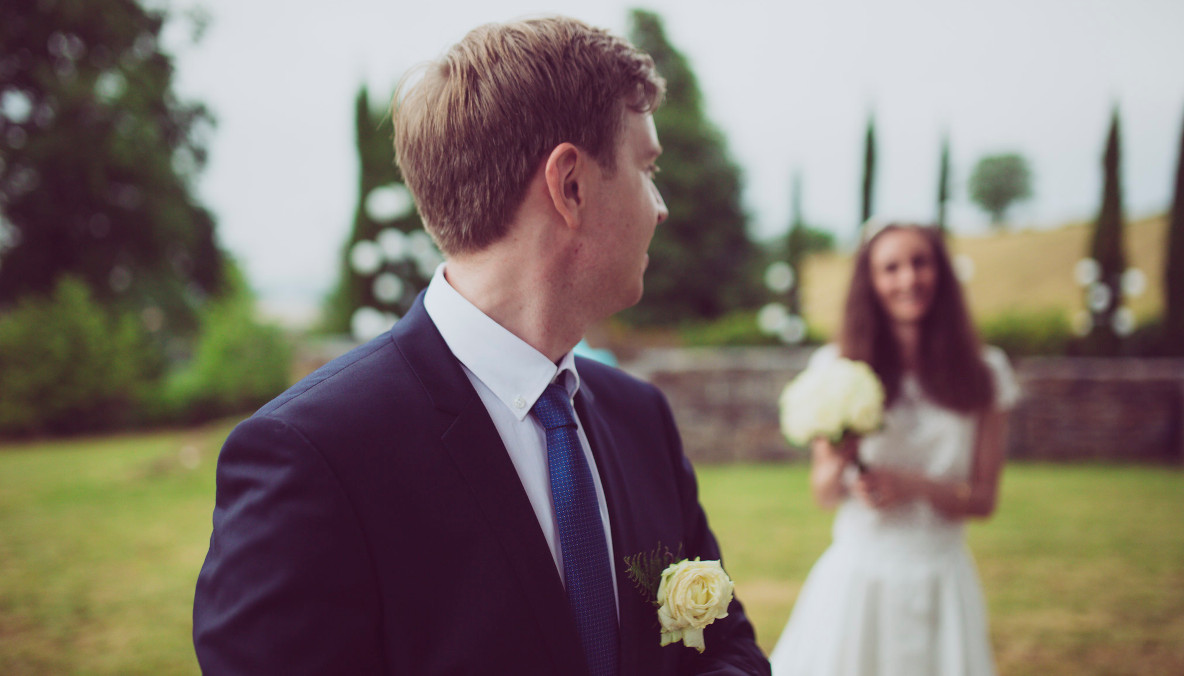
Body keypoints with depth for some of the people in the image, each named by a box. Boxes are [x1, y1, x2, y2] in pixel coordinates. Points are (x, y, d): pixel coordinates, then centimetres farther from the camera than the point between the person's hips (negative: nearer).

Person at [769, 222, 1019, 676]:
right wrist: (838, 464, -20)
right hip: (857, 574, -1)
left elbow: (983, 498, 2)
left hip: (939, 579, 1)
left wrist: (912, 485, -15)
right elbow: (822, 494, 2)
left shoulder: (982, 374, 1)